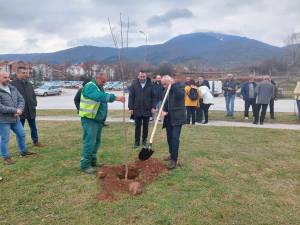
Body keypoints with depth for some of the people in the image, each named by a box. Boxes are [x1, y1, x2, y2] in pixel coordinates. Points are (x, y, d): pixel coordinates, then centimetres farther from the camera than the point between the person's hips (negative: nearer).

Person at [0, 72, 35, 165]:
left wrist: (19, 110, -13)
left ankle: (23, 151, 37)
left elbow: (21, 100, 6)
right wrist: (15, 110, -20)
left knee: (21, 134, 18)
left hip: (15, 118, 7)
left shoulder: (13, 88, 7)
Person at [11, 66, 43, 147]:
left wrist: (34, 104, 7)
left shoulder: (29, 84, 11)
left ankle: (35, 141, 27)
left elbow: (34, 96, 19)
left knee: (33, 128, 15)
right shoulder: (13, 84, -9)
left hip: (31, 110, 6)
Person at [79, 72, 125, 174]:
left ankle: (92, 161, 26)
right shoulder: (90, 86, -14)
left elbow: (103, 98, 18)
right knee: (90, 141, -9)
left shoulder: (99, 88, 18)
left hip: (98, 119, 10)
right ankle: (85, 165, -1)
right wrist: (116, 98, -36)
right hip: (89, 119, -10)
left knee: (96, 141, 14)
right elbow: (101, 96, -31)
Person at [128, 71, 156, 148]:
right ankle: (136, 142, 17)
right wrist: (130, 108, -5)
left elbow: (153, 97, 2)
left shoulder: (150, 84, -2)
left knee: (145, 126, 13)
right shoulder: (134, 84, -3)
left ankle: (144, 140, 26)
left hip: (147, 110, 1)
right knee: (137, 126, 8)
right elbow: (131, 97, -2)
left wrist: (153, 107, -4)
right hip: (137, 110, -1)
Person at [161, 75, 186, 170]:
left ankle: (174, 160, -9)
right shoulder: (166, 91, 13)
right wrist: (163, 110, -7)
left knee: (175, 138, -13)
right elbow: (165, 103, 14)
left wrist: (173, 84, -27)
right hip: (169, 118, 7)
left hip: (177, 117, -7)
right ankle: (172, 154, 33)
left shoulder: (179, 86, -7)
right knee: (169, 137, 14)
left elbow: (180, 94, -29)